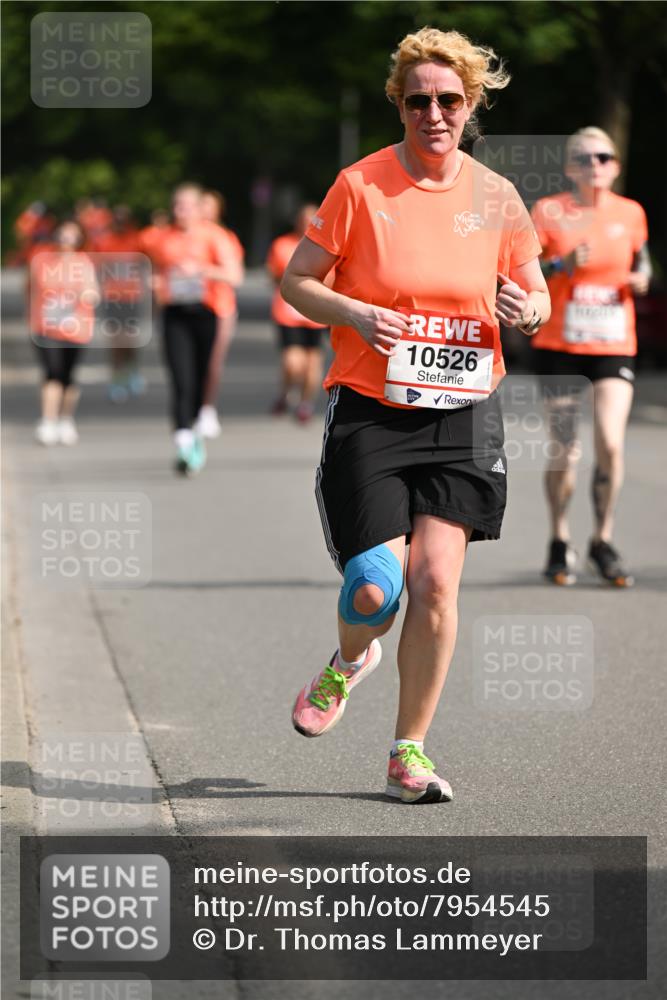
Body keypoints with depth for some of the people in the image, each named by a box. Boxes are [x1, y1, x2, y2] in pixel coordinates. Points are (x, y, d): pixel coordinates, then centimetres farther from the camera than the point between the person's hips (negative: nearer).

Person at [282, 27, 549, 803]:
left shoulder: (496, 198, 4)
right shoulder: (360, 185, -4)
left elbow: (534, 296, 13)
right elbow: (297, 281, 1)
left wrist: (527, 310, -11)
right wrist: (353, 313, -18)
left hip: (462, 416, 2)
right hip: (368, 413, -2)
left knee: (436, 581, -9)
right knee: (375, 589, -9)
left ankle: (410, 751, 6)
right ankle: (348, 663, 29)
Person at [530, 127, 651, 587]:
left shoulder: (631, 213, 5)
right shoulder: (548, 212, -3)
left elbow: (642, 262, 20)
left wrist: (641, 280, -2)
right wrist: (560, 265, -19)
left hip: (614, 346, 1)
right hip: (559, 345, -1)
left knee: (611, 445, -12)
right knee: (565, 449, 1)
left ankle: (603, 541, 7)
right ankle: (560, 544, 21)